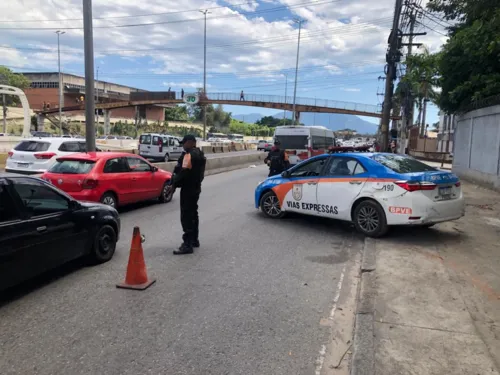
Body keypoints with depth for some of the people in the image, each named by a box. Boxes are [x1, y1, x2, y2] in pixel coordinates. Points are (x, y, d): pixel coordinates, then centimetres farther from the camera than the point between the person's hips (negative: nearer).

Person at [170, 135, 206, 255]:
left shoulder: (189, 155, -17)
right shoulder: (199, 154, 14)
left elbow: (184, 172, -24)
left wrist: (174, 183, -12)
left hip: (188, 189, -10)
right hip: (196, 187, 10)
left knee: (186, 216, -8)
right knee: (193, 214, 18)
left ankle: (187, 244, -7)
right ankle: (194, 240, 27)